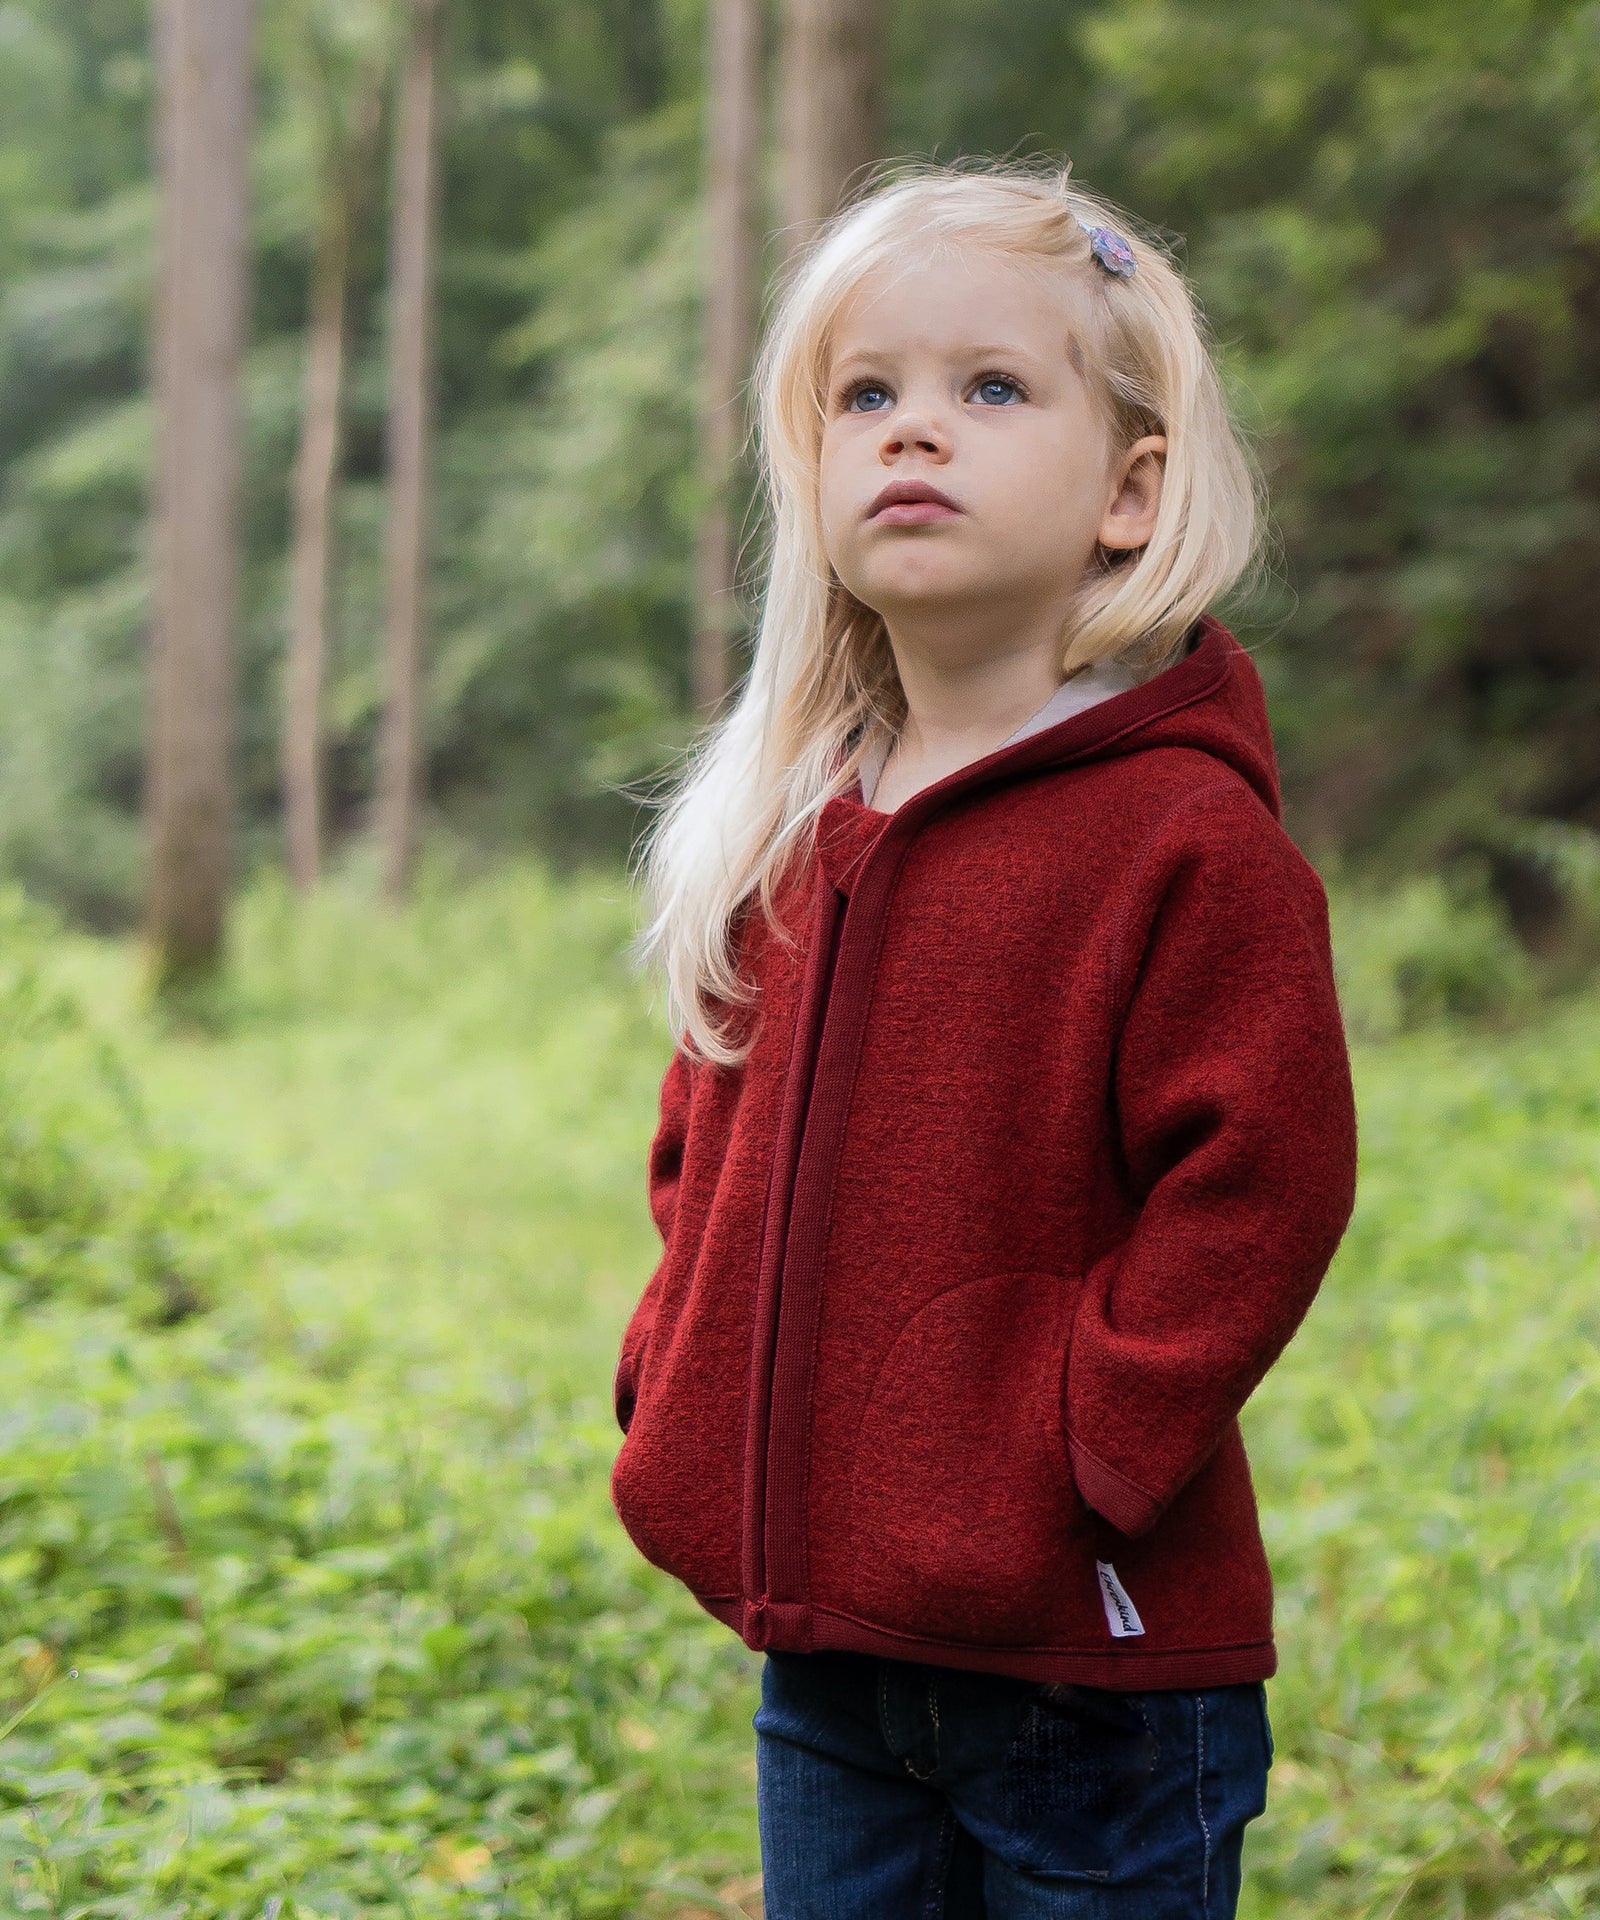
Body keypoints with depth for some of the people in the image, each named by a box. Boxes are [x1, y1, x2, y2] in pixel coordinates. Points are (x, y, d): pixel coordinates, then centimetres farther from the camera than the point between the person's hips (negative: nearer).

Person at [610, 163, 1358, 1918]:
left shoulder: (1186, 835, -13)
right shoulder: (783, 836, 9)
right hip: (821, 1639, 6)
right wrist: (678, 1380, 7)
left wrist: (1077, 1460, -17)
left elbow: (1257, 1184, -16)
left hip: (1089, 1663, -6)